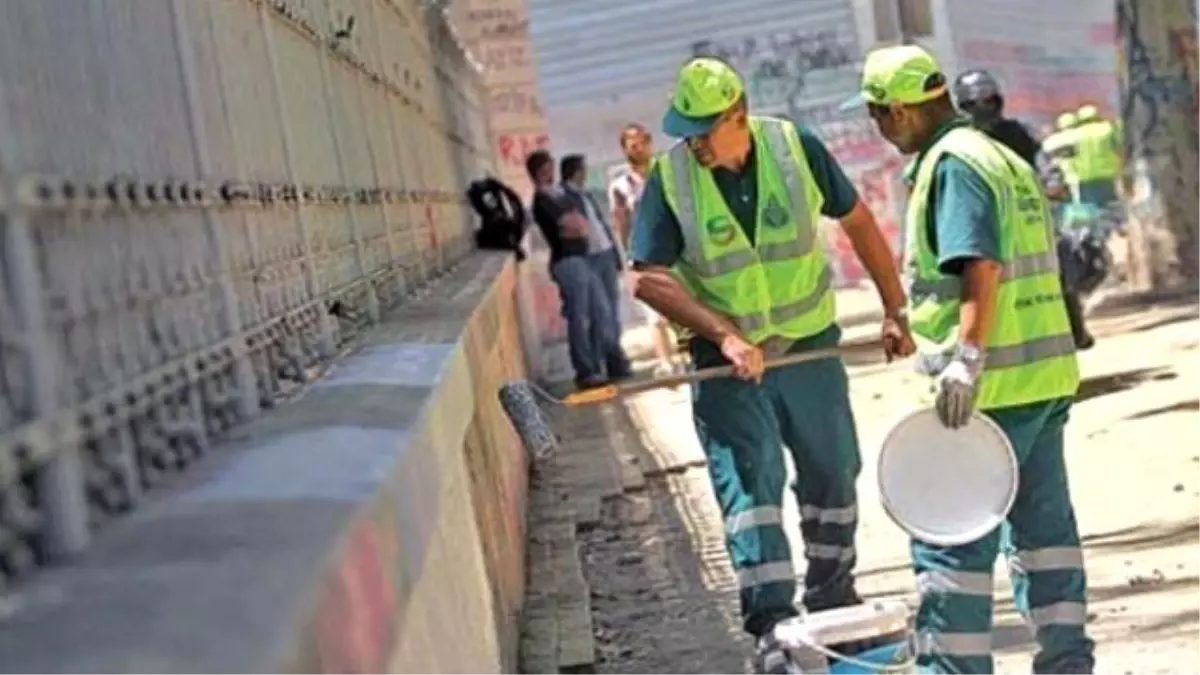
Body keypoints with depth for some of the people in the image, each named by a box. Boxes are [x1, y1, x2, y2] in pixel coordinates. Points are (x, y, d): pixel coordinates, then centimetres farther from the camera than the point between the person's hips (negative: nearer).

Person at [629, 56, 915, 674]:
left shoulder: (795, 149, -10)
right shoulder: (669, 178, -13)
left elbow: (858, 224, 2)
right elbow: (649, 277, -16)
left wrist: (893, 311, 4)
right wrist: (725, 336, -26)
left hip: (810, 346, 2)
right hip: (727, 360, -2)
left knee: (832, 477, 14)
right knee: (749, 484, -11)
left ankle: (833, 601, 33)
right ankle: (772, 625, -11)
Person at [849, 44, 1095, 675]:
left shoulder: (952, 163, -12)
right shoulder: (1006, 158, 16)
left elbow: (980, 268, -24)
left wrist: (966, 359, -27)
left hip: (989, 387, -10)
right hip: (1046, 376, 10)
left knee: (951, 538, -2)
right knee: (1045, 527, 14)